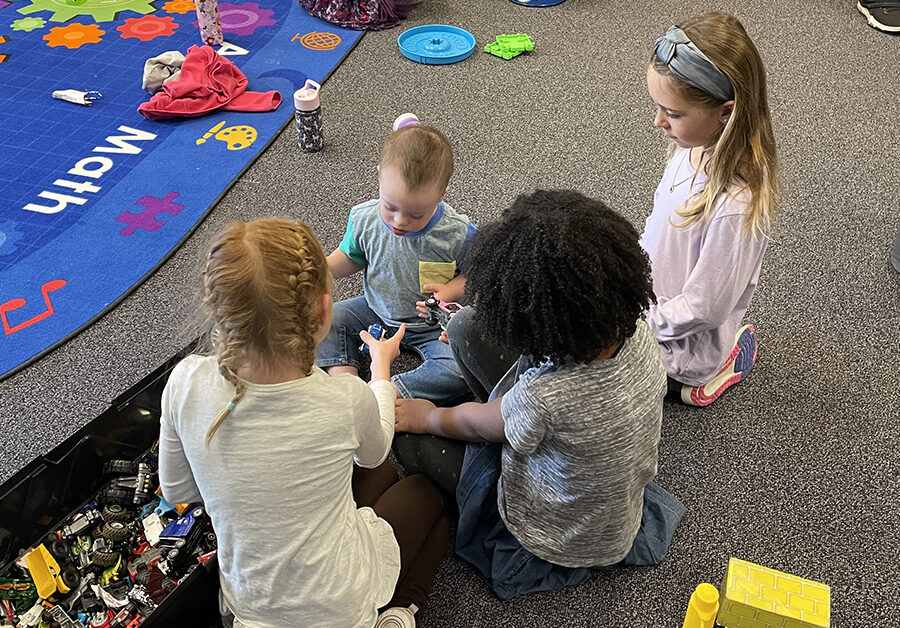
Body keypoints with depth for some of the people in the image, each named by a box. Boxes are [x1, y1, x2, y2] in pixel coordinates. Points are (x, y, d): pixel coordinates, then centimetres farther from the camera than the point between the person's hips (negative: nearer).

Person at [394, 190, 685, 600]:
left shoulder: (543, 399, -43)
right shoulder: (637, 335, -23)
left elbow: (473, 424, -19)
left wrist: (423, 417, 2)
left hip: (557, 544, -6)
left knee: (406, 431, 2)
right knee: (466, 326, -1)